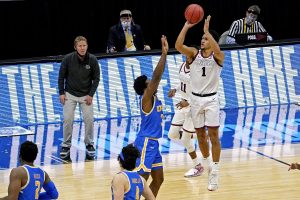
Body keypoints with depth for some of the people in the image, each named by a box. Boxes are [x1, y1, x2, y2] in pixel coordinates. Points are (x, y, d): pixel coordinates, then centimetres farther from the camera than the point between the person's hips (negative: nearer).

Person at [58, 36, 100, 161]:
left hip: (86, 95, 1)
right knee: (67, 119, -5)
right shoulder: (68, 59, -14)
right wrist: (61, 93, -5)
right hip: (70, 94, 0)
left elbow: (96, 78, -3)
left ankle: (89, 144, 15)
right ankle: (66, 146, 8)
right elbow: (61, 77, -2)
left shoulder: (92, 60, -13)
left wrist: (91, 95, -8)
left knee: (89, 119, -4)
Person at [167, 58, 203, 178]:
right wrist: (175, 90, 1)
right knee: (172, 135, 8)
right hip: (183, 104, 8)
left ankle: (198, 167, 17)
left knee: (185, 139, -1)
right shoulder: (183, 66, 2)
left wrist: (188, 102, -31)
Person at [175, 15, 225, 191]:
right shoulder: (194, 53, 1)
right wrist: (186, 26, -21)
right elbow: (178, 46, -16)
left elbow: (217, 50, -34)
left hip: (211, 99, -4)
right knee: (200, 135, 13)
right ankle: (208, 163, 32)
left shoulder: (218, 56, -8)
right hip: (196, 98, 4)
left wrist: (206, 30, -32)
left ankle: (215, 172, -5)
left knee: (213, 135, -7)